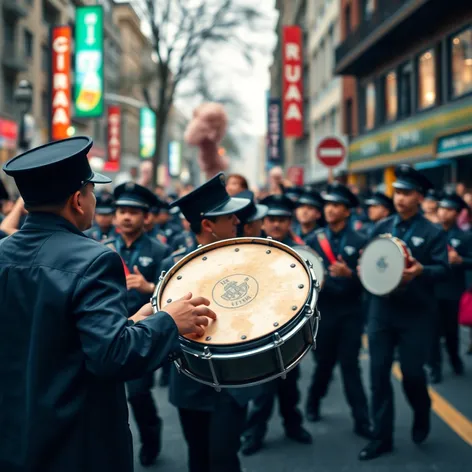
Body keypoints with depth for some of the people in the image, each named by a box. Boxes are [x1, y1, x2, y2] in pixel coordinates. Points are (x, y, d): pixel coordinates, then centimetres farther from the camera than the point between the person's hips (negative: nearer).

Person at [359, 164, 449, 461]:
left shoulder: (433, 232, -4)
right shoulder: (381, 228, 8)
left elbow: (443, 270, -11)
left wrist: (421, 271, -30)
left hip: (416, 314, -4)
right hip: (382, 310, 4)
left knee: (412, 373, 1)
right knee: (379, 373, 3)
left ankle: (422, 416, 34)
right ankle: (382, 437, 13)